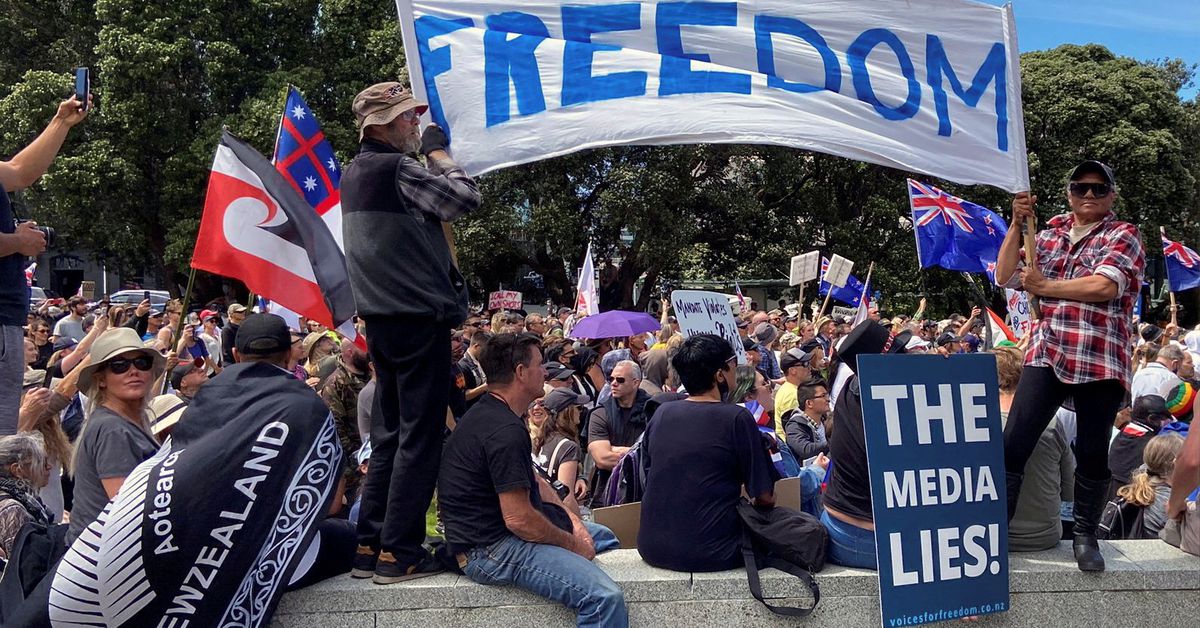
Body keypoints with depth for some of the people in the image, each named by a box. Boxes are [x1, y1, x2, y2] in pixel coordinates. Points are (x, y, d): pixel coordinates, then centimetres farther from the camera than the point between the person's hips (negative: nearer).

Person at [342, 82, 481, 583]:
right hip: (419, 317, -9)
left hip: (382, 317, 9)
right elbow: (465, 199, -8)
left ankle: (369, 546, 17)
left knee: (389, 435, 13)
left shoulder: (353, 174, 15)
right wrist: (439, 153, 4)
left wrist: (427, 157, 14)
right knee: (419, 437, -4)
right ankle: (399, 552, -1)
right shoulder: (398, 168, -13)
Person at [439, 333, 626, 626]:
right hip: (489, 550, -11)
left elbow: (534, 481, 17)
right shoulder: (506, 431, -23)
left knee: (603, 535, 24)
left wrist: (574, 522, 6)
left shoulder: (488, 413, 11)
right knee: (606, 597, -24)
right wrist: (575, 545, -10)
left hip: (497, 528, 12)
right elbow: (519, 519, -25)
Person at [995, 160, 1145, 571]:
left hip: (1100, 362, -3)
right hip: (1046, 355, 3)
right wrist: (1017, 224, -1)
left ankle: (1085, 536, 22)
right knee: (1013, 443, -6)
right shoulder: (1049, 233, 15)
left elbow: (1104, 286, -15)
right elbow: (1005, 277, 6)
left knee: (1092, 453, 6)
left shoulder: (1123, 236, 2)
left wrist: (1045, 286, -7)